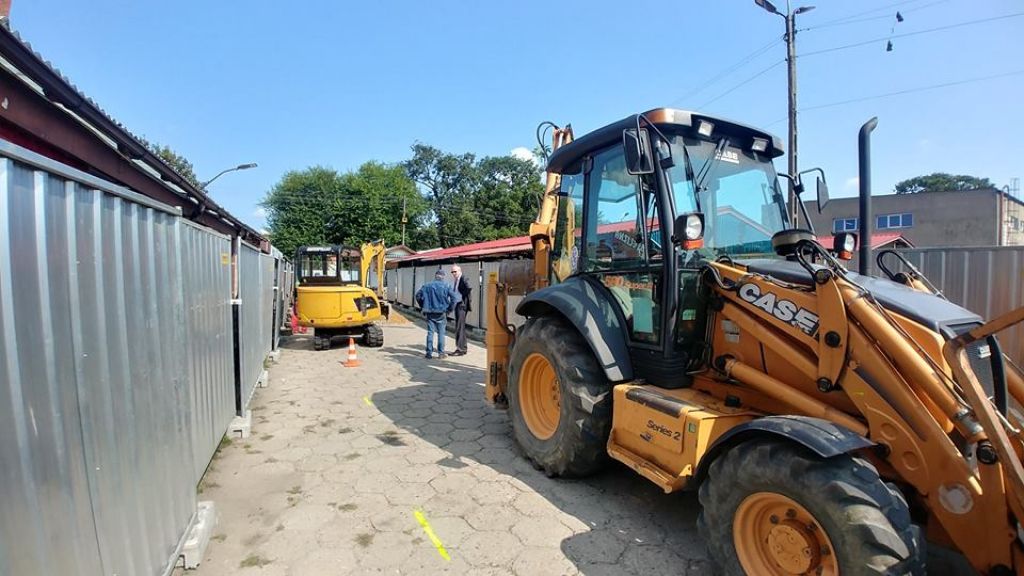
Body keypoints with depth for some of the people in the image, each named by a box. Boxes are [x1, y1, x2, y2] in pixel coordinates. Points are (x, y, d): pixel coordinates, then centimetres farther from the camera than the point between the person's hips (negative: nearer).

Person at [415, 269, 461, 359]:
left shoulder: (427, 286, 2)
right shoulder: (446, 287, -4)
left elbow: (418, 295, 2)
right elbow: (454, 297, -12)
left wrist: (423, 306, 10)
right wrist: (450, 309, -2)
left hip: (430, 313, 1)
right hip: (441, 313, -1)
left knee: (430, 332, 7)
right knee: (441, 333, 6)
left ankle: (429, 352, 8)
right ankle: (441, 352, 8)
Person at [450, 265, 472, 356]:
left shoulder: (463, 279, -13)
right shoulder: (456, 280, 14)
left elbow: (469, 289, -29)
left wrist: (464, 299, -19)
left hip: (462, 306, -9)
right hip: (457, 306, 9)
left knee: (460, 327, -8)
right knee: (461, 327, 14)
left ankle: (460, 349, -5)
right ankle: (464, 348, 23)